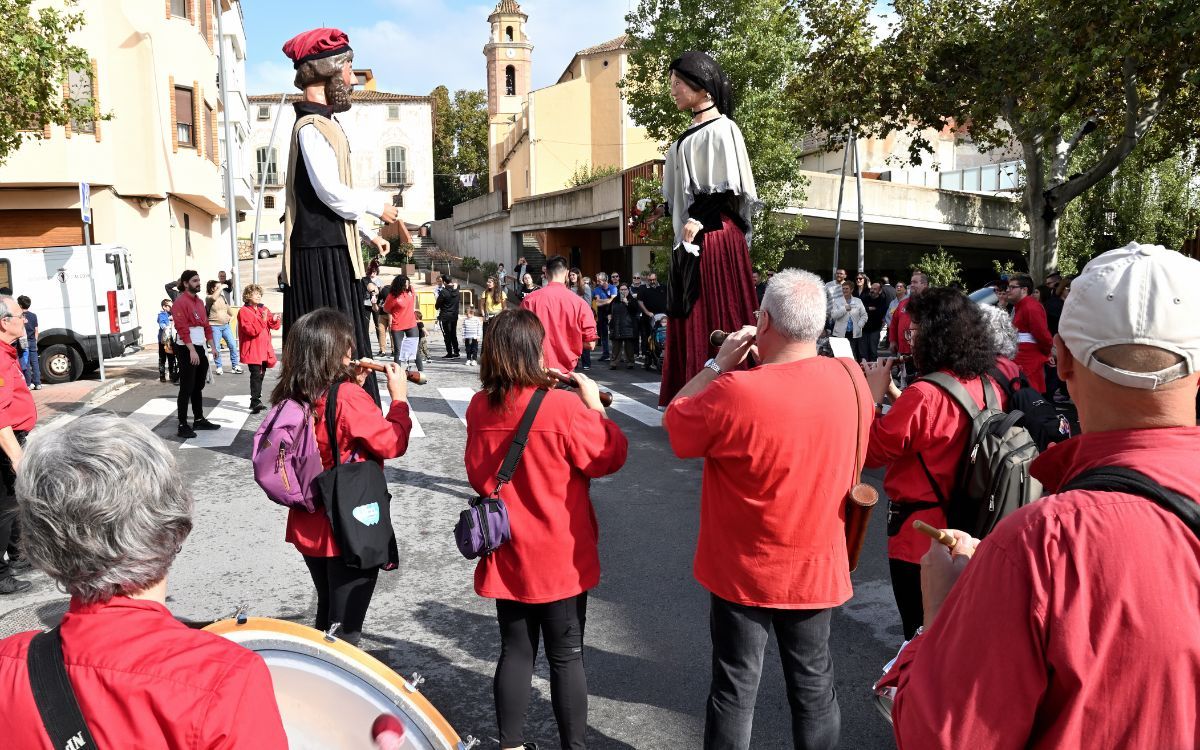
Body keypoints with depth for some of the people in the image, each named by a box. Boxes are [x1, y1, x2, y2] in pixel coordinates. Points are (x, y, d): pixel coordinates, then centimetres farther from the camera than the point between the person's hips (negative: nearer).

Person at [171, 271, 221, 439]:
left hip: (200, 348, 8)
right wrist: (192, 351, -24)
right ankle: (183, 426, -3)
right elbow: (182, 329, -19)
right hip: (186, 349, -8)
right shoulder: (180, 302, -12)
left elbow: (206, 324, 19)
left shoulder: (199, 301, 14)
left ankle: (199, 420, 26)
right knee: (187, 388, -6)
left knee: (198, 387, 16)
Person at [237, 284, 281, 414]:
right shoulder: (244, 312, -7)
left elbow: (275, 326, 13)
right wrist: (262, 320, -26)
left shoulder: (264, 310, 14)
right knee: (256, 375, -17)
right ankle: (255, 402, -21)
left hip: (264, 349, 7)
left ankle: (255, 401, 22)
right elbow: (251, 330, -18)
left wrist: (274, 320, -8)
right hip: (253, 350, -7)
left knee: (261, 375, 12)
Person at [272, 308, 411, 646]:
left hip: (308, 526, 7)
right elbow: (392, 443, -15)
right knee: (345, 628, 8)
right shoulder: (348, 398, -22)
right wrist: (399, 396, -5)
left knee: (326, 614, 26)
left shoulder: (290, 398, -2)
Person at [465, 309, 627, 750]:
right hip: (560, 555, -4)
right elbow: (610, 457, -8)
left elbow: (478, 477, 7)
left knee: (516, 651, 17)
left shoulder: (480, 407, -5)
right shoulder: (564, 406, -21)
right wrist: (594, 404, -1)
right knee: (566, 656, 11)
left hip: (508, 556, 4)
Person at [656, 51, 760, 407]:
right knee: (689, 322, 7)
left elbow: (729, 190, -13)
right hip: (688, 241, 9)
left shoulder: (721, 129, -6)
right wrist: (682, 222, 10)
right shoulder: (689, 135, 19)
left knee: (715, 320, -8)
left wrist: (699, 220, -17)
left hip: (714, 237, -8)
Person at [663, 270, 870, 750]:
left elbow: (674, 422, -10)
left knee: (735, 687, 15)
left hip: (744, 571, -4)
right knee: (814, 682, 21)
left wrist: (719, 364, -5)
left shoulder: (735, 391, -28)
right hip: (817, 566, 4)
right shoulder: (851, 380, -11)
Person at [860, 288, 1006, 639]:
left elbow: (871, 452, -16)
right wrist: (895, 394, 7)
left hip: (918, 534, -7)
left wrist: (874, 395, -8)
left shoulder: (923, 395, -24)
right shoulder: (990, 387, -1)